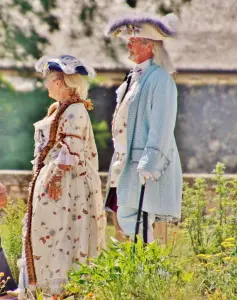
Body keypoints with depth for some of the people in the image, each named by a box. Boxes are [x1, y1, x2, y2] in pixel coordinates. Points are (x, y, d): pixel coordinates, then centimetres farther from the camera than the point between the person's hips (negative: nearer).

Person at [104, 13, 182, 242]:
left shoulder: (160, 78, -12)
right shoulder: (135, 77, 17)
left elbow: (162, 128, -18)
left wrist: (148, 165, -23)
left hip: (146, 164, -10)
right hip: (127, 162, 10)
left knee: (130, 217, -14)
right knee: (121, 216, 7)